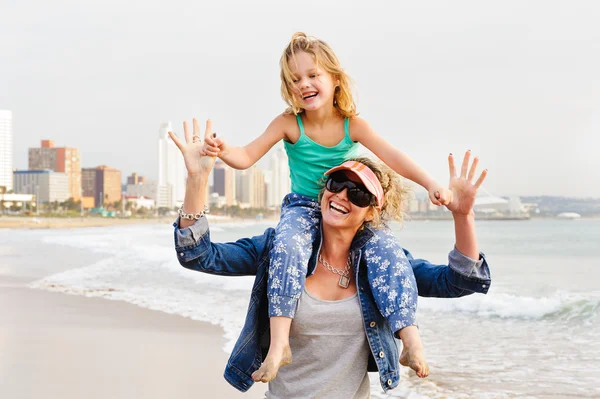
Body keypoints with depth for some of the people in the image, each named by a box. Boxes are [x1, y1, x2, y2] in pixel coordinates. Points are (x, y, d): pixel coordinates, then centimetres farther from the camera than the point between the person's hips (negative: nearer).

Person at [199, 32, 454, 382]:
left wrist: (431, 184, -31)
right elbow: (247, 156, -14)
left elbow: (392, 156, -17)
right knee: (287, 246, -34)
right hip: (303, 208, -1)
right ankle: (279, 343, -37)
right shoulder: (288, 124, -9)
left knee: (389, 251, -23)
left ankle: (411, 339, -16)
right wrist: (223, 151, -38)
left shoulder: (352, 124, -8)